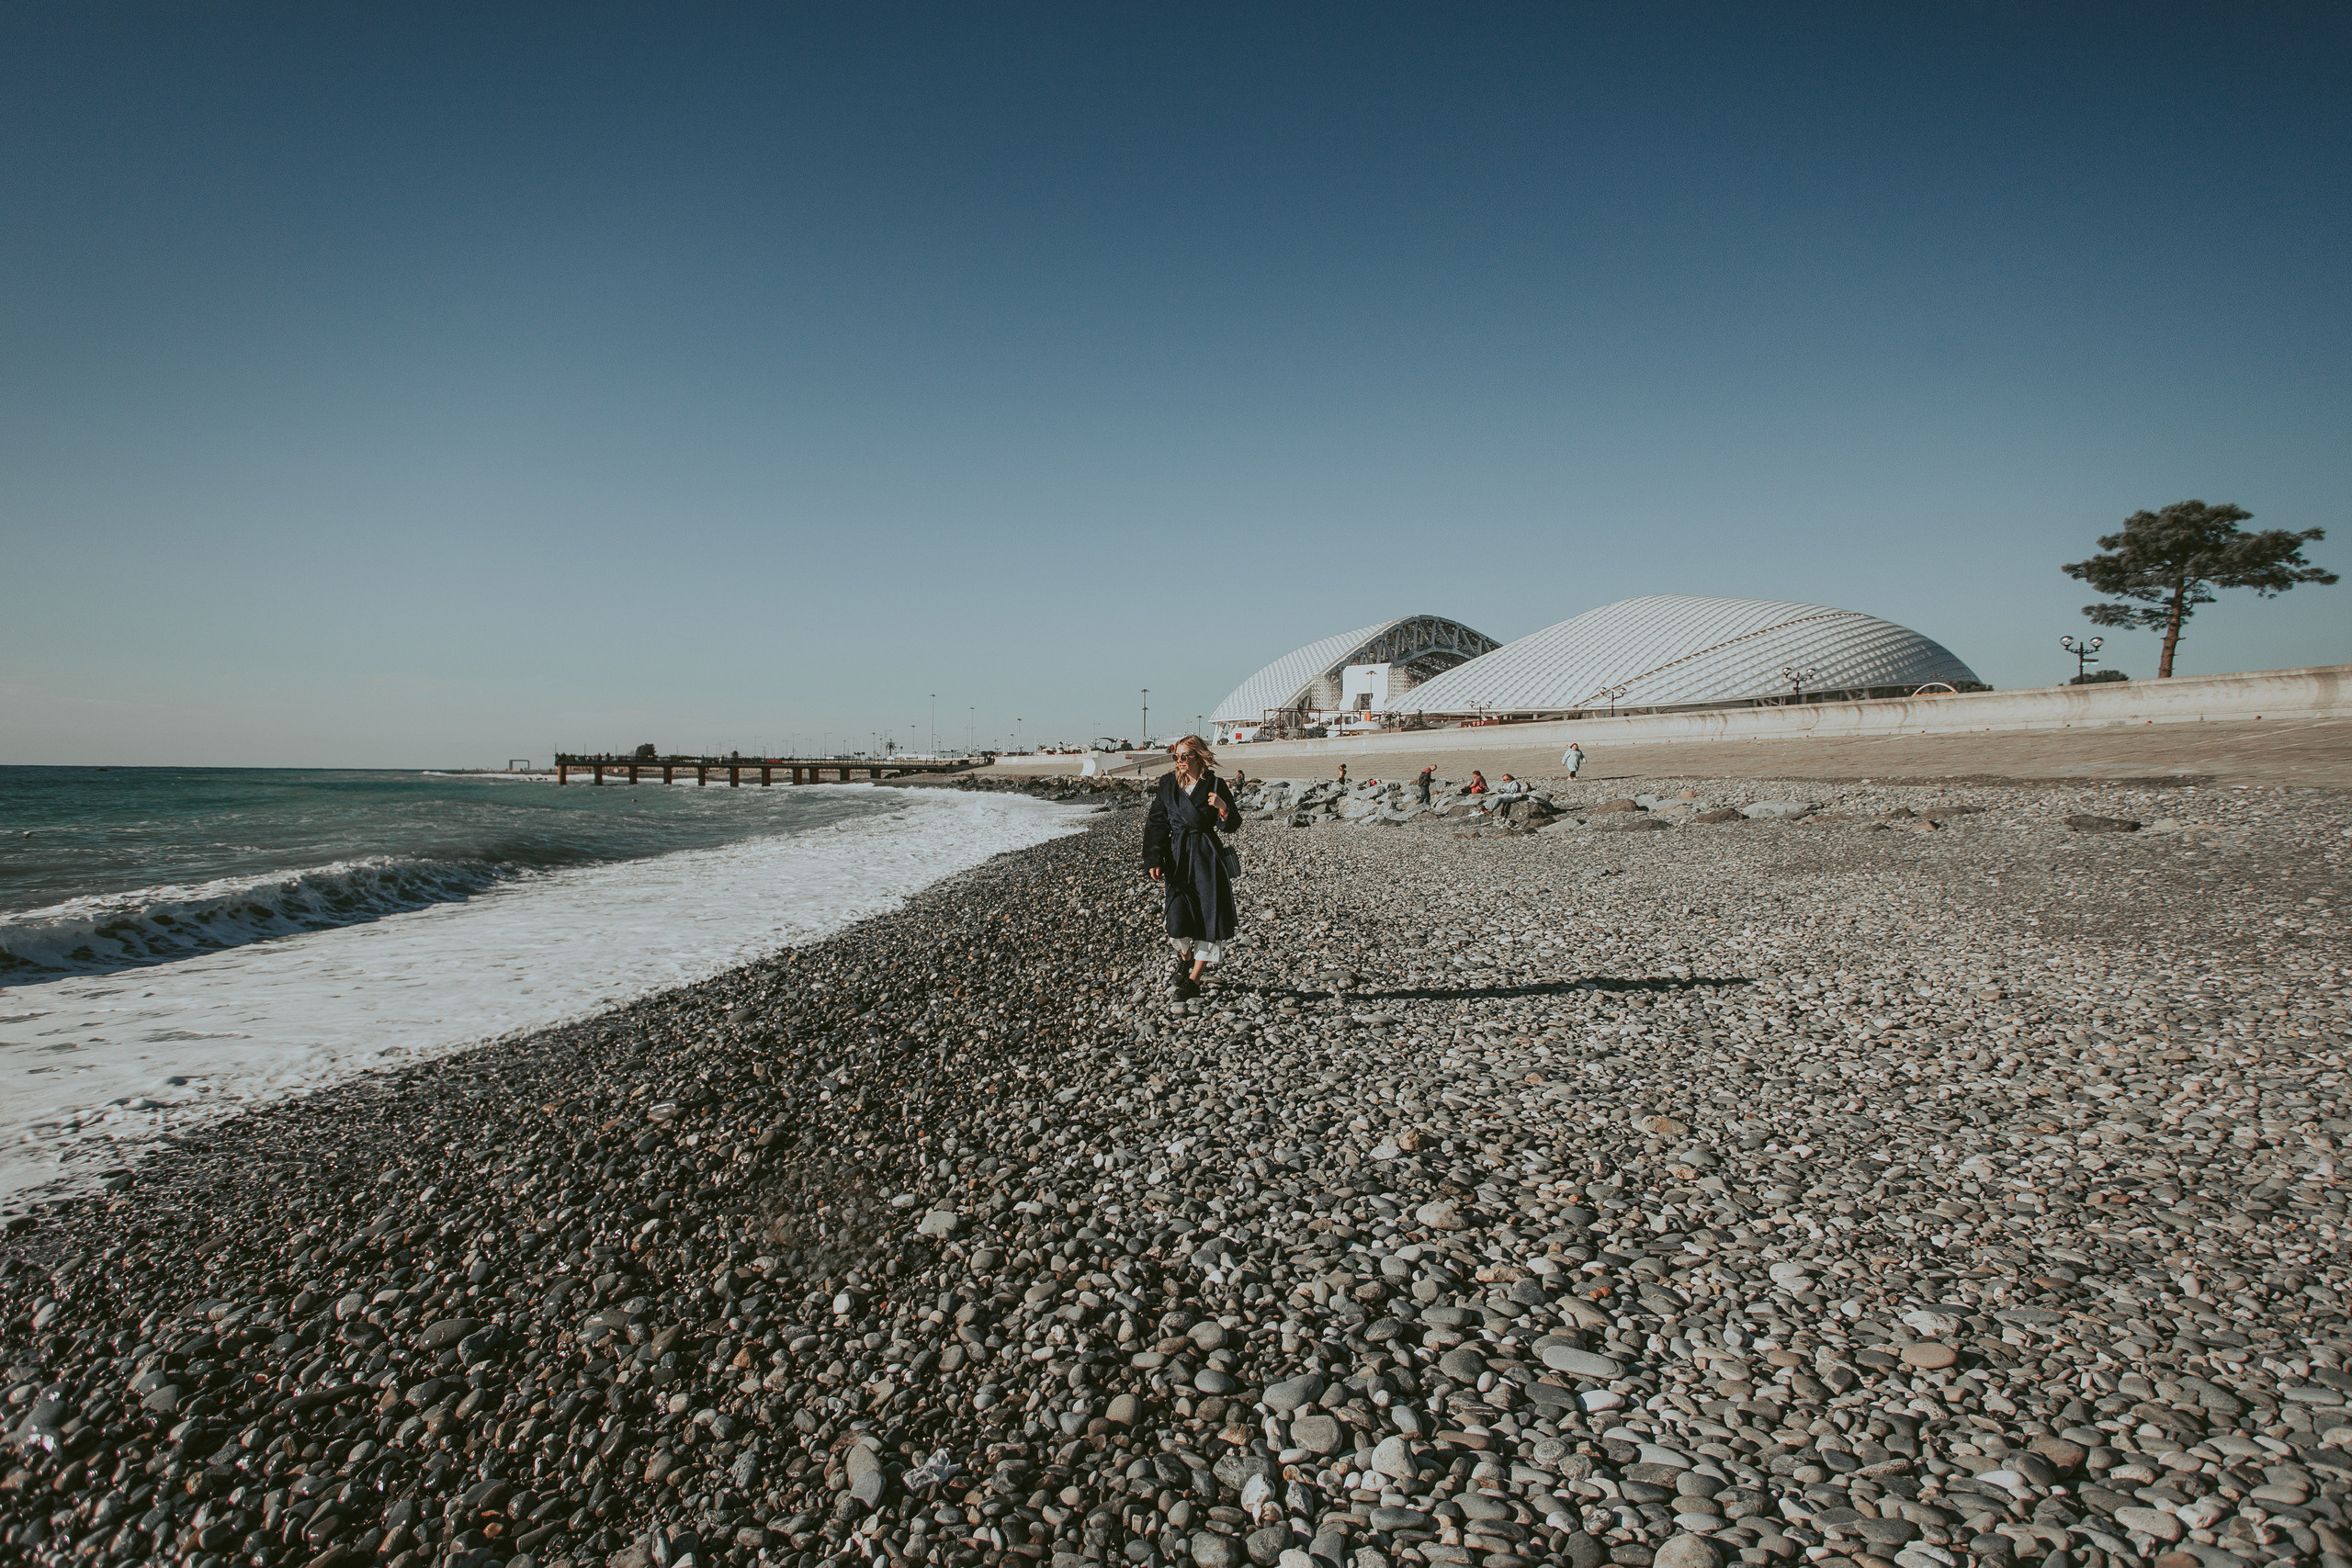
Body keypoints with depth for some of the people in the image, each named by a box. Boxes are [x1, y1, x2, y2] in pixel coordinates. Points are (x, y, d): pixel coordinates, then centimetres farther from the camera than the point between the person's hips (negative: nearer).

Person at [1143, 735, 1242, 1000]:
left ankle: (1194, 978, 5)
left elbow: (1233, 827, 0)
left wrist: (1224, 809, -22)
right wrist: (1153, 859, -2)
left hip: (1208, 856, -1)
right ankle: (1184, 956, 29)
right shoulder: (1168, 784, 3)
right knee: (1179, 915, -5)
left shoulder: (1215, 785, -2)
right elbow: (1156, 823, 5)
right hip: (1177, 856, 1)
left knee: (1209, 915, -5)